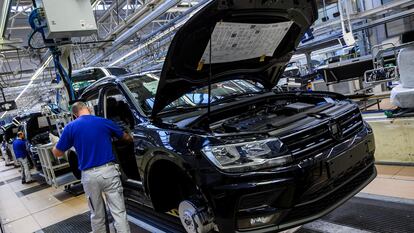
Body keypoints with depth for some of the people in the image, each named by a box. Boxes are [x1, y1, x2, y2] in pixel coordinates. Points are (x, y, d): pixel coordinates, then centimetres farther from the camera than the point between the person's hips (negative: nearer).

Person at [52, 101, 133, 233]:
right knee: (119, 212, 4)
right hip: (109, 171, 0)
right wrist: (131, 139, 44)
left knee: (97, 214, 18)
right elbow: (127, 138, 21)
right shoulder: (105, 122, 5)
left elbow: (57, 153, 8)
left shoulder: (70, 127, 1)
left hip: (89, 175, 1)